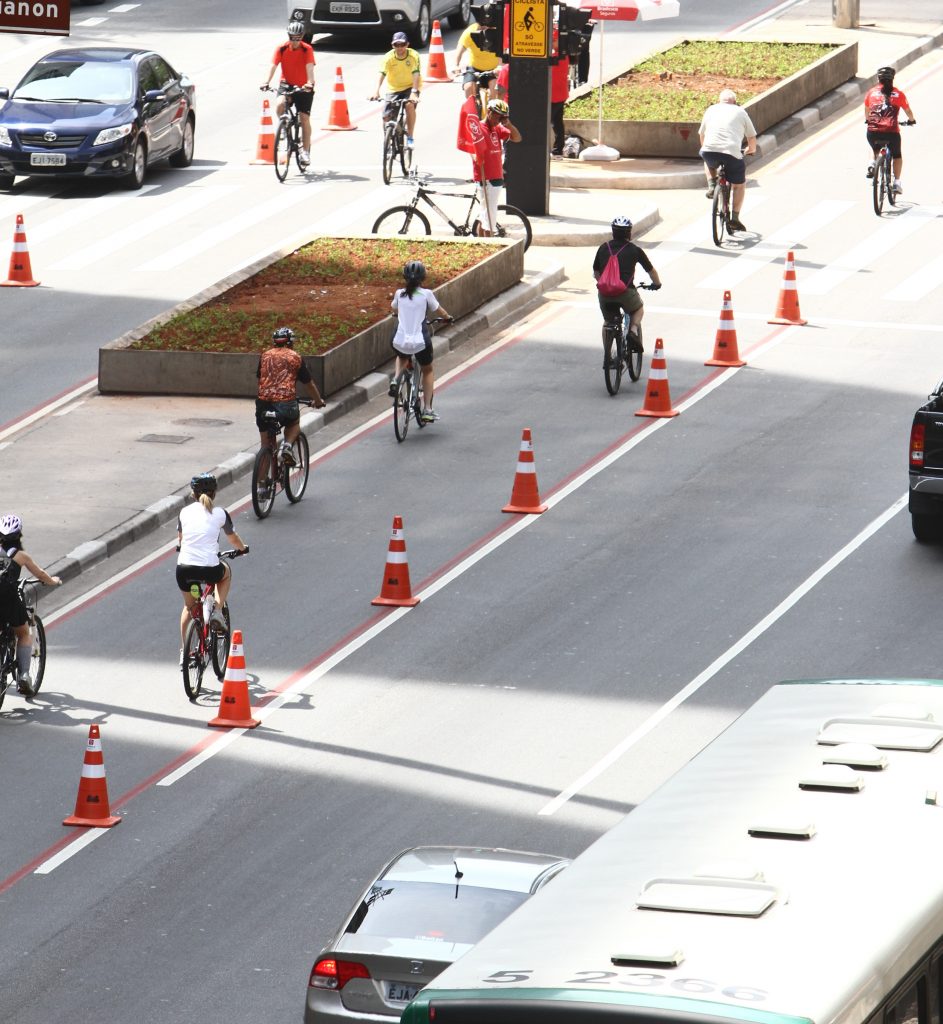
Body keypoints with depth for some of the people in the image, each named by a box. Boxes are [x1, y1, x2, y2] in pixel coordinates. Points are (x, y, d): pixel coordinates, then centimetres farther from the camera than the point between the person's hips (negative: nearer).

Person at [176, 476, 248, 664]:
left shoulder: (184, 512, 10)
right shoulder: (220, 514, 4)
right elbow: (233, 539, 20)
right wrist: (243, 548, 43)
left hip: (184, 569, 2)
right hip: (209, 569, -2)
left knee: (189, 607, 29)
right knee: (226, 573, 35)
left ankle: (183, 651, 26)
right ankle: (217, 611, 16)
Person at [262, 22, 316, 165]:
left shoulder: (307, 49, -12)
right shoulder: (282, 49, -8)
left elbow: (310, 67, -25)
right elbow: (273, 66, -17)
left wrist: (310, 83, -43)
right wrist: (267, 82, -33)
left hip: (304, 88, -1)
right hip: (287, 85, 1)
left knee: (304, 118, -5)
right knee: (280, 104, -30)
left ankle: (306, 151, 4)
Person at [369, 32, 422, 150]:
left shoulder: (413, 56, -19)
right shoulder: (389, 57, -16)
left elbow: (416, 75, -29)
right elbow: (382, 74, -27)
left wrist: (414, 92, -43)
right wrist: (376, 90, -44)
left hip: (410, 87, -2)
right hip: (394, 89, 2)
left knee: (410, 105, -31)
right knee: (387, 117, -10)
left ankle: (410, 138, -20)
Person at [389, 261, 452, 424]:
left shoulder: (400, 294, 4)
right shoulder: (426, 294, -4)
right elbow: (439, 310, 11)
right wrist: (447, 317, 33)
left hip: (400, 342, 2)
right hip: (420, 343, -2)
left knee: (402, 357, 39)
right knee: (428, 371, 24)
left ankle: (396, 380, 11)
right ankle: (427, 409, 19)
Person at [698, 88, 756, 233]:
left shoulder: (711, 110, 22)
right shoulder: (740, 112, 16)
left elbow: (701, 134, 31)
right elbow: (752, 137, 21)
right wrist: (751, 149, 42)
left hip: (709, 151, 2)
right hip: (732, 153, -2)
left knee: (708, 161, 40)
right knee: (739, 184, 21)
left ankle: (711, 185, 18)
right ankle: (734, 219, 16)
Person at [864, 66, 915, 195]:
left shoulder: (871, 92, 10)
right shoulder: (898, 94, 7)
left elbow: (867, 112, 25)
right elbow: (908, 111, 18)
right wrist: (912, 120, 41)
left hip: (873, 131, 1)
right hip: (892, 131, -1)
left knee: (875, 149, 35)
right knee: (897, 156, 24)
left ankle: (872, 163, 8)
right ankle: (897, 183, 14)